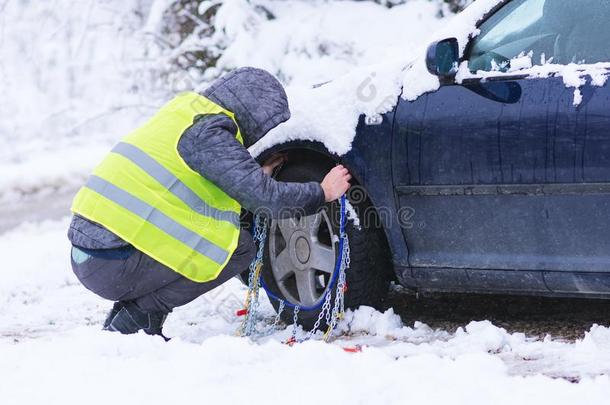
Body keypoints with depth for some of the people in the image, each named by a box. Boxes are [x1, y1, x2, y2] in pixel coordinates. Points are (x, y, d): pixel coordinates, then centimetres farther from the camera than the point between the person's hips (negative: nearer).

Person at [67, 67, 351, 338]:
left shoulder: (185, 110, 16)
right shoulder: (208, 134, -11)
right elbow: (265, 198, -15)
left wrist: (258, 174, 26)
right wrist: (323, 192, 0)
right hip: (113, 265, -9)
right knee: (240, 247, -3)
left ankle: (124, 317, 12)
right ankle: (135, 319, -5)